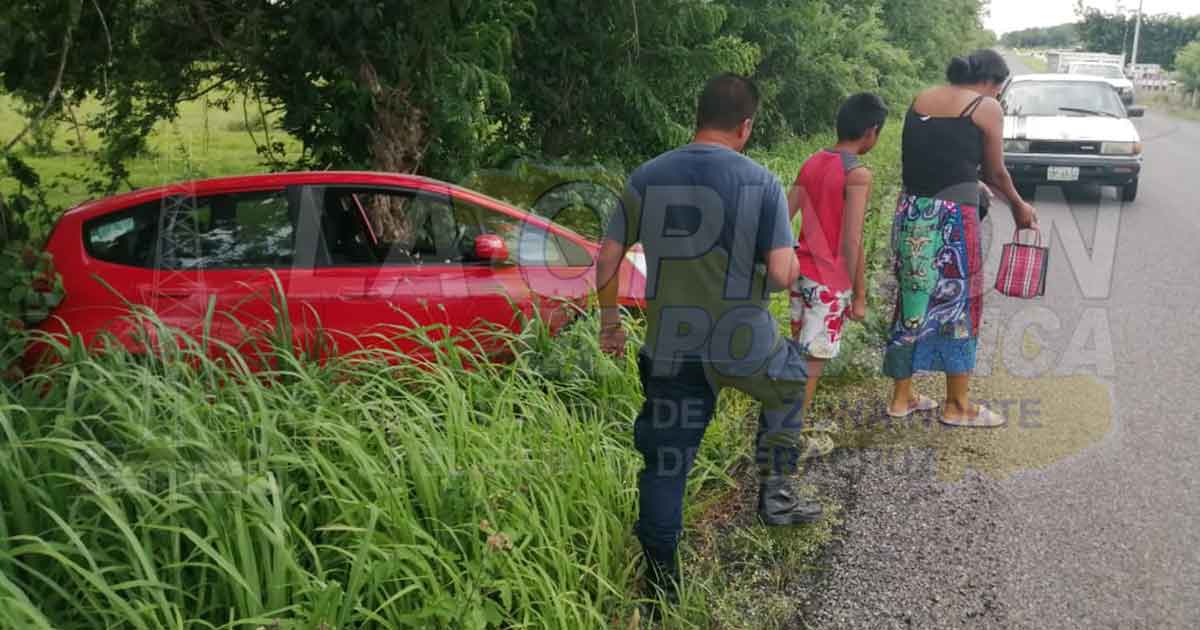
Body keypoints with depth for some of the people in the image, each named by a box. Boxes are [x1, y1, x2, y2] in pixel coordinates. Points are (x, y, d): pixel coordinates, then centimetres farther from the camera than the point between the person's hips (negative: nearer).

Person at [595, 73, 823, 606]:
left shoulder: (646, 178, 0)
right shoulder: (762, 184, -9)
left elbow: (607, 259, 3)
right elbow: (783, 275, -14)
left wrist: (609, 319, 18)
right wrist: (790, 267, 10)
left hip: (670, 349, 2)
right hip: (743, 344, -1)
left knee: (664, 466, 10)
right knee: (790, 381, 33)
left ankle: (662, 586, 17)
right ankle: (776, 491, 32)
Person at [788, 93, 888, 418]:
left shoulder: (812, 162, 5)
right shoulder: (858, 174, -17)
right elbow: (852, 243, -20)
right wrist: (859, 295, -13)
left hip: (802, 271, 7)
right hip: (830, 281, -7)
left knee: (799, 351, 21)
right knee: (814, 360, 1)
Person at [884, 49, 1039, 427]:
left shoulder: (920, 100, 13)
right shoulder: (987, 107, -3)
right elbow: (995, 172, 5)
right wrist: (1018, 206, 22)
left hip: (911, 212, 6)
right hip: (952, 218, -6)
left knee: (913, 301, 15)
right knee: (957, 304, 7)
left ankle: (902, 396, 23)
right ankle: (957, 405, 16)